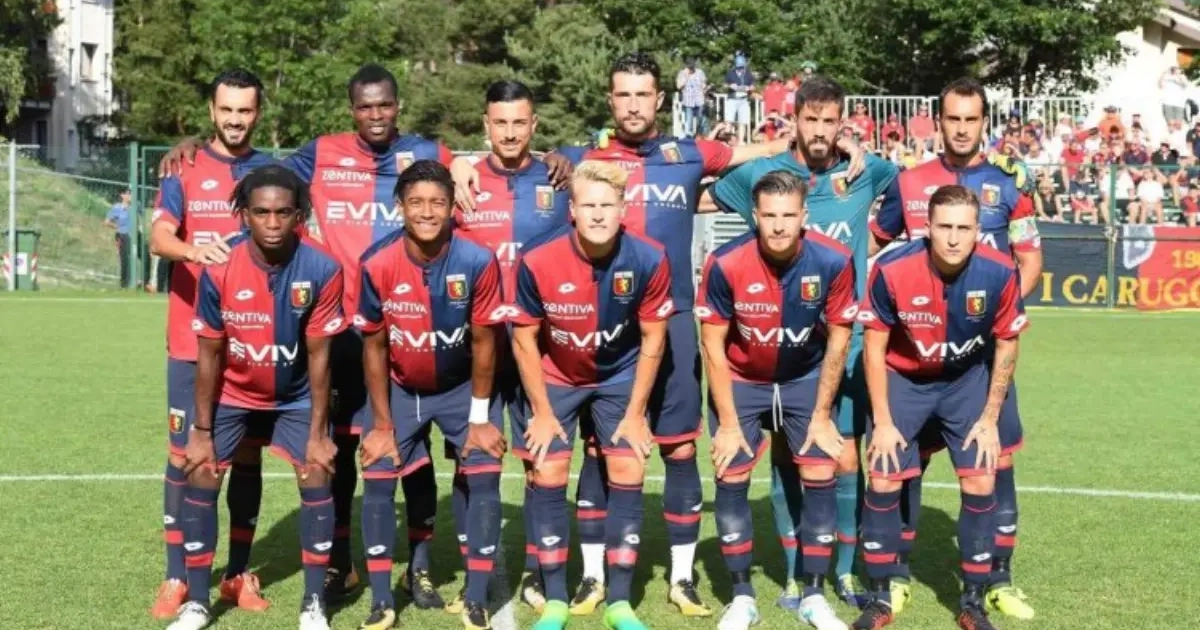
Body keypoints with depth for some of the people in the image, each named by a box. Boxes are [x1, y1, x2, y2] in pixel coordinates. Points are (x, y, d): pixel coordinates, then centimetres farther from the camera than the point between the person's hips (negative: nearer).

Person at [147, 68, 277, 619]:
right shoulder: (183, 169, 2)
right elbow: (159, 238, -11)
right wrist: (191, 249, -34)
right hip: (192, 341, -1)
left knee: (247, 454, 6)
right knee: (184, 454, 0)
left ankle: (238, 574, 14)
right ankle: (177, 578, 7)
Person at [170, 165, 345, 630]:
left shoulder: (322, 270, -26)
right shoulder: (219, 270, -24)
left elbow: (318, 355, -17)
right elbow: (210, 354, -13)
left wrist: (318, 433, -14)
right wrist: (201, 430, -9)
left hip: (295, 396, 0)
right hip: (232, 394, 1)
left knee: (316, 477, -9)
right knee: (201, 477, -5)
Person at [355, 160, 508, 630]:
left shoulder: (478, 262, -24)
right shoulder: (377, 265, -23)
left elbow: (484, 341, -13)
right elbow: (374, 346, -11)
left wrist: (480, 417, -9)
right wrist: (382, 423, -8)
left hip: (462, 386, 0)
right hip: (400, 389, 1)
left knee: (483, 479, -7)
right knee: (377, 480, -5)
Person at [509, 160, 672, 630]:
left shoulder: (649, 261, -24)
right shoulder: (538, 262, -27)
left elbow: (653, 339, -11)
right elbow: (524, 340, -13)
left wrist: (636, 413, -9)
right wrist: (542, 412, -10)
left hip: (620, 375, 1)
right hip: (554, 376, -1)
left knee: (627, 476, -3)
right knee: (547, 477, -3)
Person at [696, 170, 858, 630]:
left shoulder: (834, 261, -23)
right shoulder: (725, 264, -26)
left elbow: (838, 338, -10)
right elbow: (713, 344, -15)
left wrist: (822, 415, -7)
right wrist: (728, 422, -13)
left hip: (806, 380, 1)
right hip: (740, 381, -1)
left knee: (820, 476, -5)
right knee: (731, 479, -5)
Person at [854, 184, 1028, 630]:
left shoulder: (999, 273, -23)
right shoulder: (892, 271, -27)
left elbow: (1006, 345, -6)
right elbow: (875, 349, -14)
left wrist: (990, 419, -6)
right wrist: (883, 422, -13)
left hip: (967, 380, 1)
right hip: (903, 379, -1)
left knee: (980, 483, -6)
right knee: (883, 482, -6)